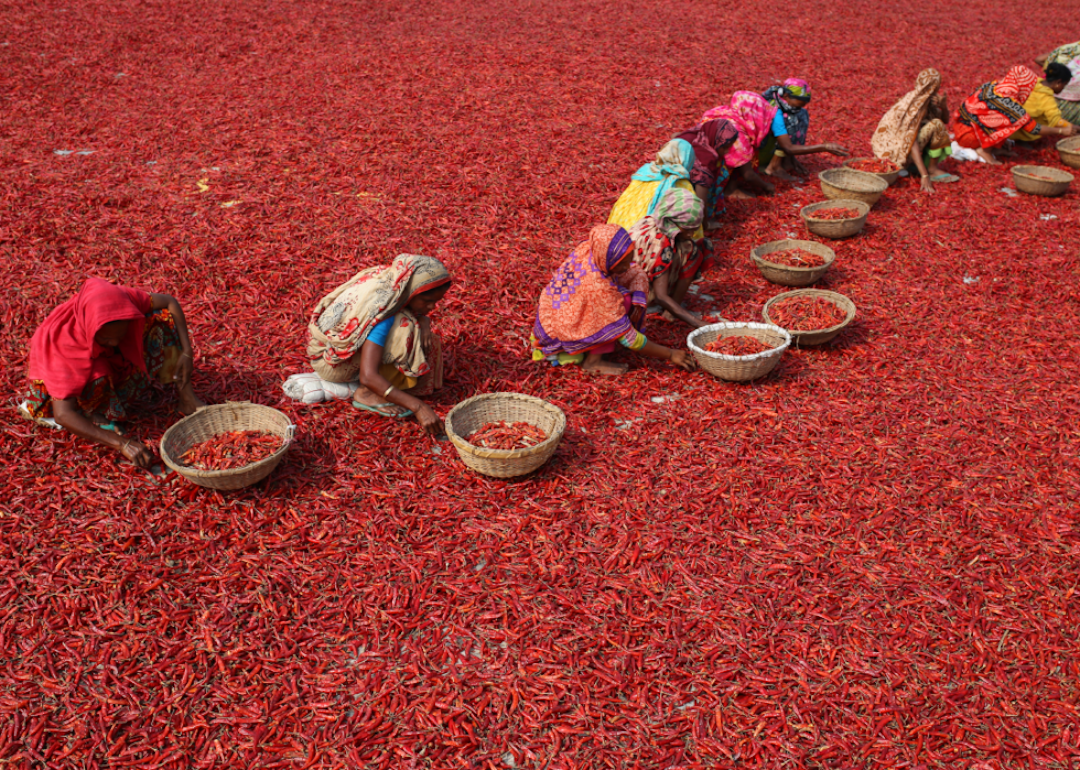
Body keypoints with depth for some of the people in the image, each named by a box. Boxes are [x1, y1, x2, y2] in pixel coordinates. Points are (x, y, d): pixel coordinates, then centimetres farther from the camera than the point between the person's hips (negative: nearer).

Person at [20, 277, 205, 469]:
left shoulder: (121, 300, -31)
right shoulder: (63, 343, -40)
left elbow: (170, 302, -14)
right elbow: (62, 415, -43)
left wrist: (186, 352, -26)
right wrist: (122, 443, -50)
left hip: (113, 360, 5)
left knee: (164, 319, -18)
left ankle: (186, 397, -11)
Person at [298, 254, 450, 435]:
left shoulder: (391, 281, -12)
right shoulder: (381, 310, -35)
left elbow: (421, 315, 7)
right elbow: (368, 376, -39)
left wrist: (424, 322, -18)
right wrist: (418, 406, -41)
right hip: (332, 361, -9)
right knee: (406, 332, -26)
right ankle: (367, 394, -13)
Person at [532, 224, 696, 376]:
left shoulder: (587, 249, -16)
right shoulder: (598, 289, -34)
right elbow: (627, 337, -24)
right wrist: (670, 354, -17)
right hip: (559, 334, -8)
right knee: (624, 301, -20)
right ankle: (593, 361, -12)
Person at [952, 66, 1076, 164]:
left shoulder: (994, 85, 1)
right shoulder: (1007, 101, -20)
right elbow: (1034, 129, -13)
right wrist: (1062, 131, 1)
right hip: (967, 135, -9)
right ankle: (985, 150, -8)